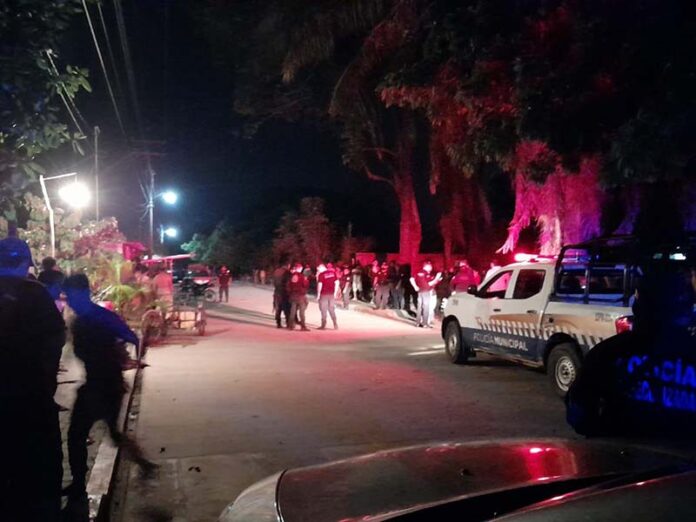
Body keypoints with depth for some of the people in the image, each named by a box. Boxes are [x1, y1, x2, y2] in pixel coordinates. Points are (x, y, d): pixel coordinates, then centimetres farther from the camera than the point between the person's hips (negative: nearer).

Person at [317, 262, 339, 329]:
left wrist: (318, 294, -2)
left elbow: (320, 285, -10)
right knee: (332, 309, 12)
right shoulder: (333, 273, 6)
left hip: (324, 294, -4)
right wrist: (335, 293, 9)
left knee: (323, 310, 3)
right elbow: (337, 283, 4)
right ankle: (335, 325, 7)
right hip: (332, 294, 4)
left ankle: (323, 325, 1)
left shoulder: (321, 274, -7)